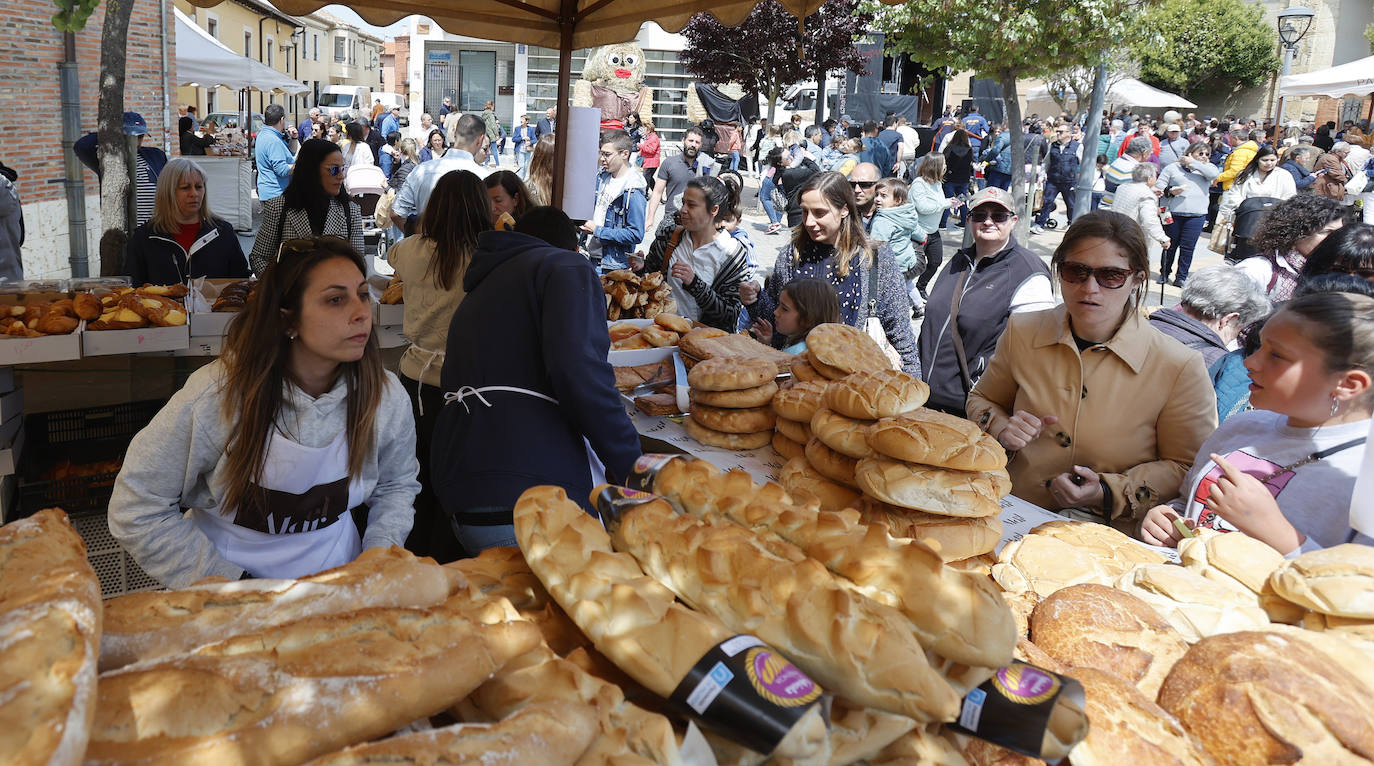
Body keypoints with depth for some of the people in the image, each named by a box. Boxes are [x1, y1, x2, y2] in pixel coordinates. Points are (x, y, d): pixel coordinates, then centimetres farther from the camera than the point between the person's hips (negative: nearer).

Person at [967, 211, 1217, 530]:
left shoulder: (1180, 368, -7)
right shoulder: (1022, 332, 3)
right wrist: (1001, 431, -3)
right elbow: (983, 399, 20)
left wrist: (1108, 494, -13)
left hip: (1105, 537, -2)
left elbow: (1185, 467, 2)